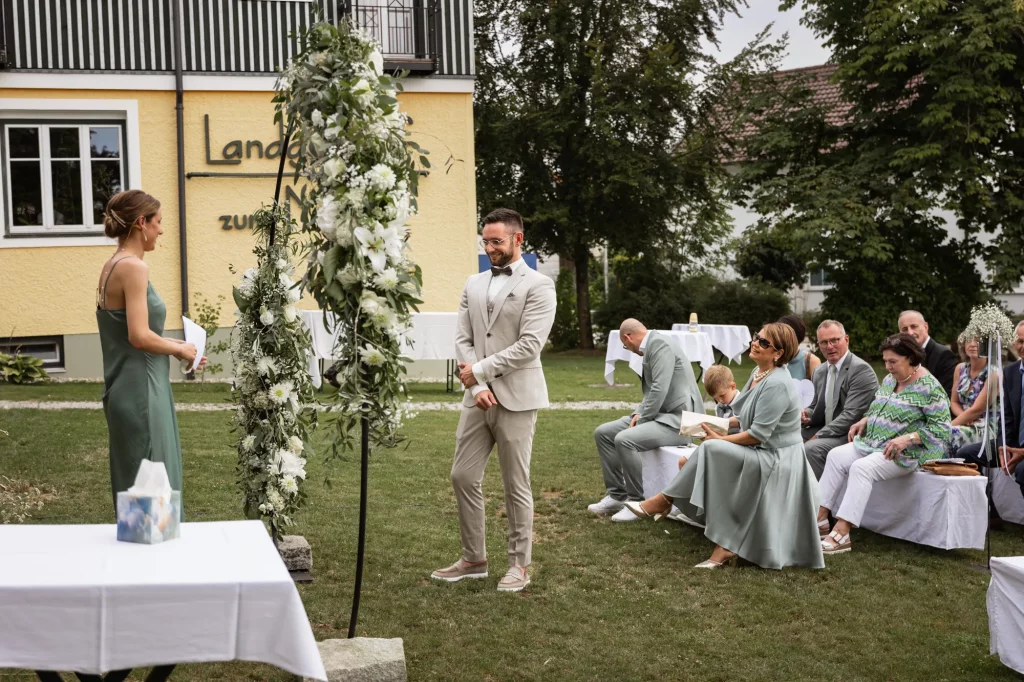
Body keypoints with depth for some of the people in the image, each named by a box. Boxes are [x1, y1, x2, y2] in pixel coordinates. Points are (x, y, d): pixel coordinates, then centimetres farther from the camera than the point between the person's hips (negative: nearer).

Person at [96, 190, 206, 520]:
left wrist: (175, 347, 13)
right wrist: (180, 348, -7)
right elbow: (140, 337, -22)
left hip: (126, 390, 10)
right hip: (140, 391, -10)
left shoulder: (113, 265, 12)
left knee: (133, 486, 17)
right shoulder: (133, 267, -16)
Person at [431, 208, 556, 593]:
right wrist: (477, 386, -8)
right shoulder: (474, 285, 12)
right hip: (478, 397, 6)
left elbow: (529, 345, -15)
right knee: (463, 477, 6)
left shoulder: (538, 286, -5)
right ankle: (473, 559, 20)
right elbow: (463, 339, 6)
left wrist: (480, 370, -13)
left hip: (516, 398, -6)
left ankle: (520, 564, 14)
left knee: (516, 485, 2)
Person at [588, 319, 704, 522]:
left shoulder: (659, 343, -15)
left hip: (678, 419, -10)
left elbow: (660, 390, -23)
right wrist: (638, 413, 4)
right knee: (603, 433, 6)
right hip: (659, 414, 10)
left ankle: (637, 501, -13)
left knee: (624, 439, -29)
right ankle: (616, 495, 9)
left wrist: (641, 420, -14)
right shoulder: (651, 346, 14)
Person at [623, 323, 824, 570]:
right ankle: (725, 547, -9)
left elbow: (758, 435, -23)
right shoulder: (759, 374, 9)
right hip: (761, 455, 10)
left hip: (775, 460, -10)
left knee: (711, 450, -23)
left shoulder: (777, 385, -21)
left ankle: (664, 501, -9)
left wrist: (721, 439, -14)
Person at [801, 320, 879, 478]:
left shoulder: (861, 370, -13)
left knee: (811, 448, -30)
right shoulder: (819, 372, 12)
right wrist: (806, 414, -4)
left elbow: (851, 415, -20)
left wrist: (818, 436, -20)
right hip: (826, 432, 8)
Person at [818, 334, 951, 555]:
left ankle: (841, 534, -36)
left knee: (861, 468, -30)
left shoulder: (929, 388, -12)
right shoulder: (889, 380, 12)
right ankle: (820, 518, -16)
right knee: (836, 456, -12)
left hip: (904, 453, -8)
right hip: (873, 443, 8)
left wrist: (907, 438, -24)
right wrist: (864, 421, 5)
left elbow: (941, 428, -16)